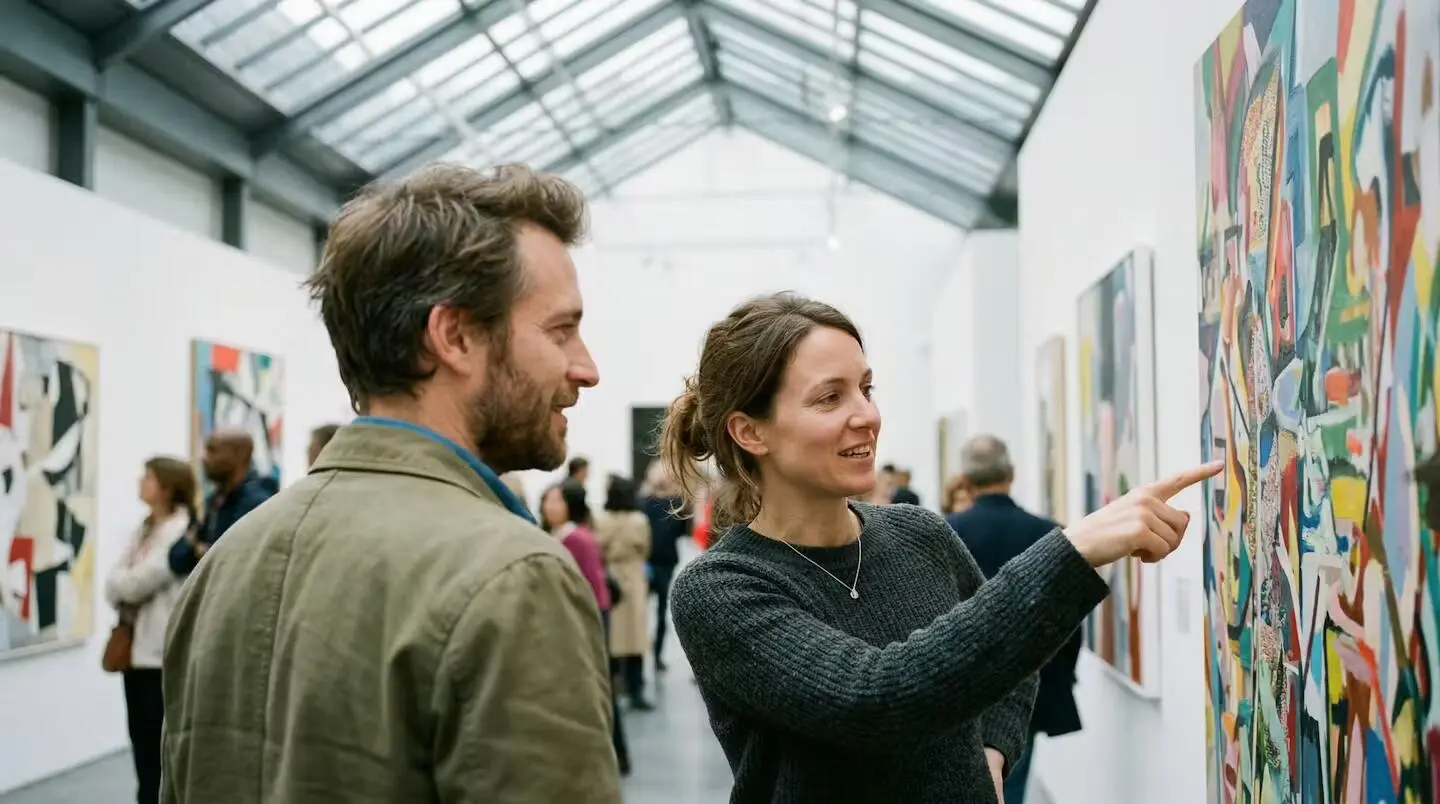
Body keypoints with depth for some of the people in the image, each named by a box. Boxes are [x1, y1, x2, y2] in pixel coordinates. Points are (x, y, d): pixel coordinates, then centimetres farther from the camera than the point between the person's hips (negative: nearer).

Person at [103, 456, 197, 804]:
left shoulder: (182, 530, -13)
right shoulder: (144, 529, 15)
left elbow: (137, 583, -17)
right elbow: (116, 584, 10)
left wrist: (120, 582, 1)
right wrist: (125, 585, -10)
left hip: (165, 651, -8)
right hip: (137, 647, 8)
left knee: (163, 742, 0)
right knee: (142, 736, 14)